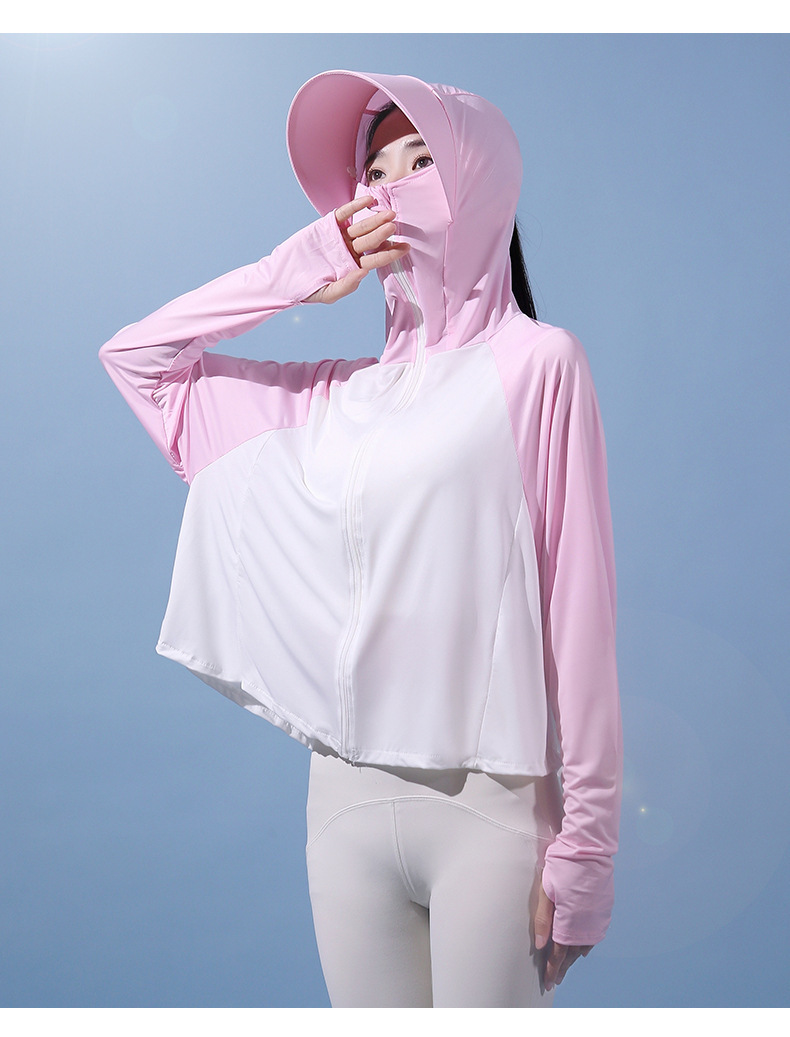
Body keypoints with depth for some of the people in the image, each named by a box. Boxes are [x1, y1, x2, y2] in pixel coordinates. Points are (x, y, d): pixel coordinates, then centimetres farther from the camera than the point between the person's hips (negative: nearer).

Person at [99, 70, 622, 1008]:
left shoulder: (533, 362, -3)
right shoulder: (336, 396, 12)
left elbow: (578, 610, -7)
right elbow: (133, 356, 19)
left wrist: (585, 842, -9)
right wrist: (298, 272, 9)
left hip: (488, 801, -4)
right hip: (346, 795, 5)